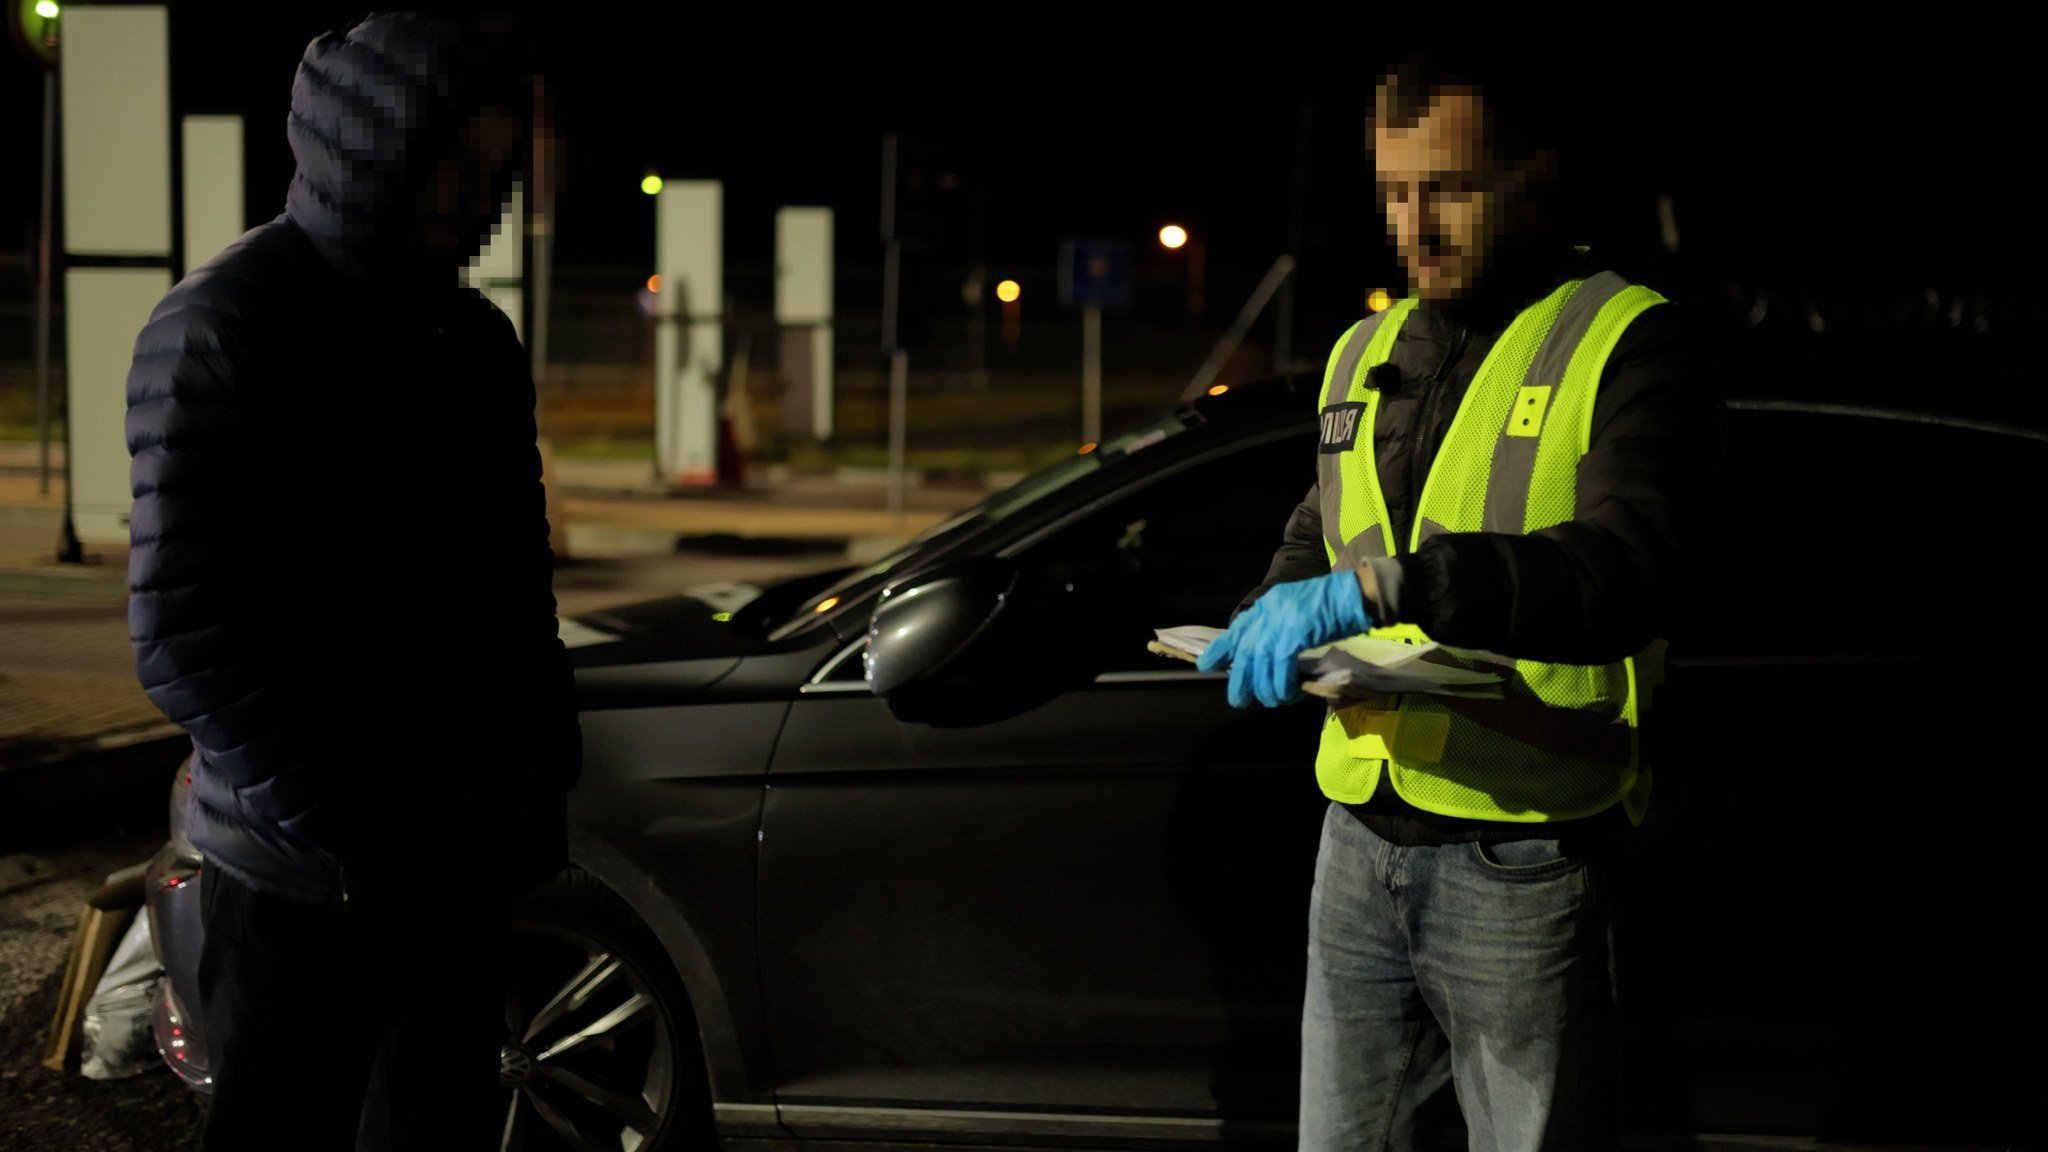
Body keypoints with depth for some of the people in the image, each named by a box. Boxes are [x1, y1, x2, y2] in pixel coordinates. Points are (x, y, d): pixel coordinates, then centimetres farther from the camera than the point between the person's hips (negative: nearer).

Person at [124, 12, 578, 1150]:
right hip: (309, 886, -7)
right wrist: (340, 835, -18)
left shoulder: (475, 337, 14)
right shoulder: (226, 327, -10)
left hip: (465, 871, 7)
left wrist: (545, 778, 9)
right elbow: (181, 630, -16)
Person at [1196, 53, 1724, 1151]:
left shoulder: (1623, 342, -7)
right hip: (1361, 841, 6)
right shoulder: (1364, 354, 16)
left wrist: (1380, 586, -32)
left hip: (1523, 862, -6)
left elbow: (1628, 567, -23)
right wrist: (1267, 625, 3)